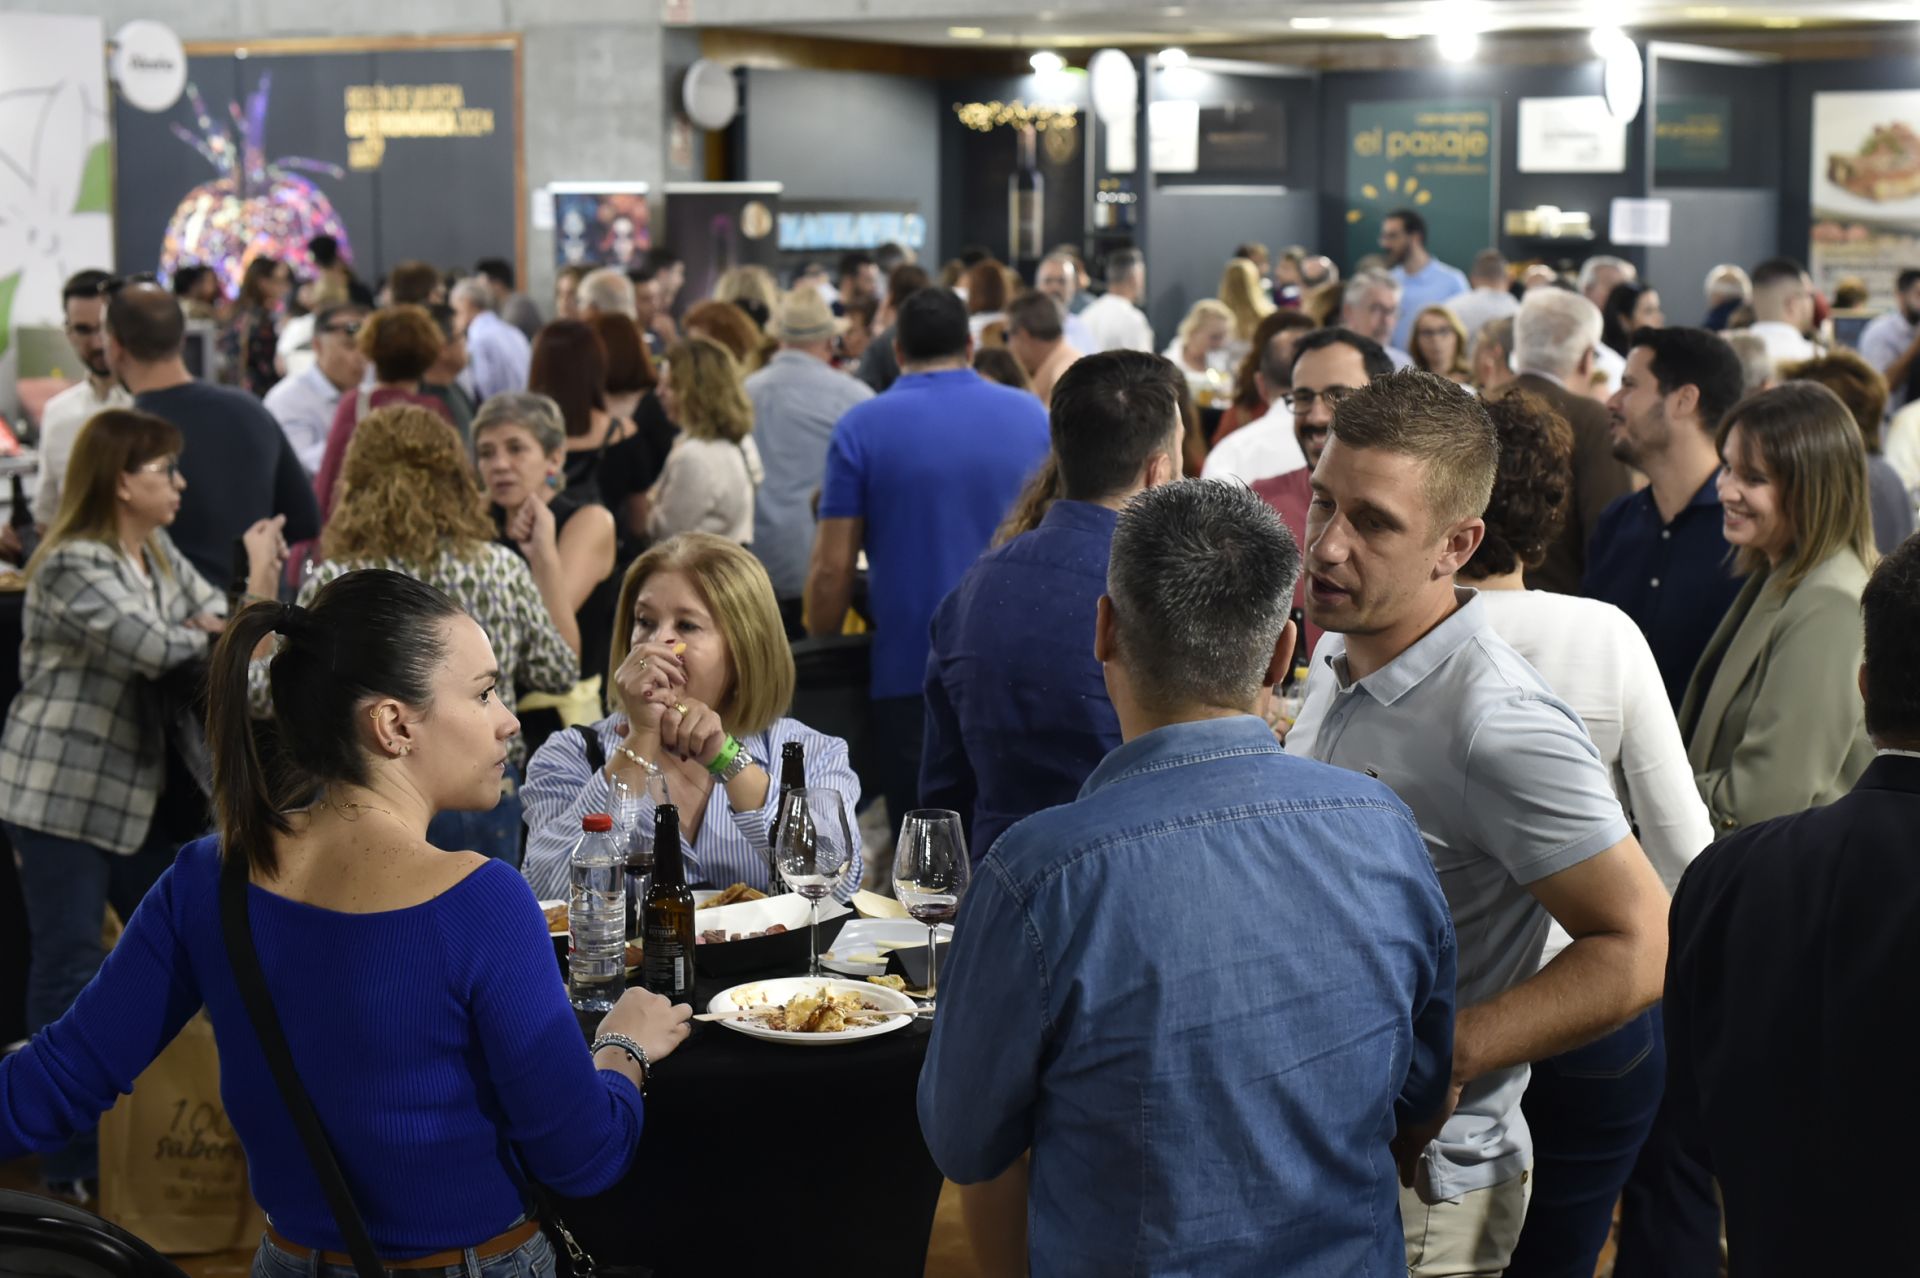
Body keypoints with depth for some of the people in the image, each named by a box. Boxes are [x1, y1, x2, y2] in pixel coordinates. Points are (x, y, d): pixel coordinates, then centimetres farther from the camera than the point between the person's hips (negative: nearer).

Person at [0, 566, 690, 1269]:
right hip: (476, 1261, -4)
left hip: (293, 1259, 4)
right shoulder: (480, 902, -25)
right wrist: (626, 1047, -1)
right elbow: (581, 1157, -19)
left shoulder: (206, 880, -10)